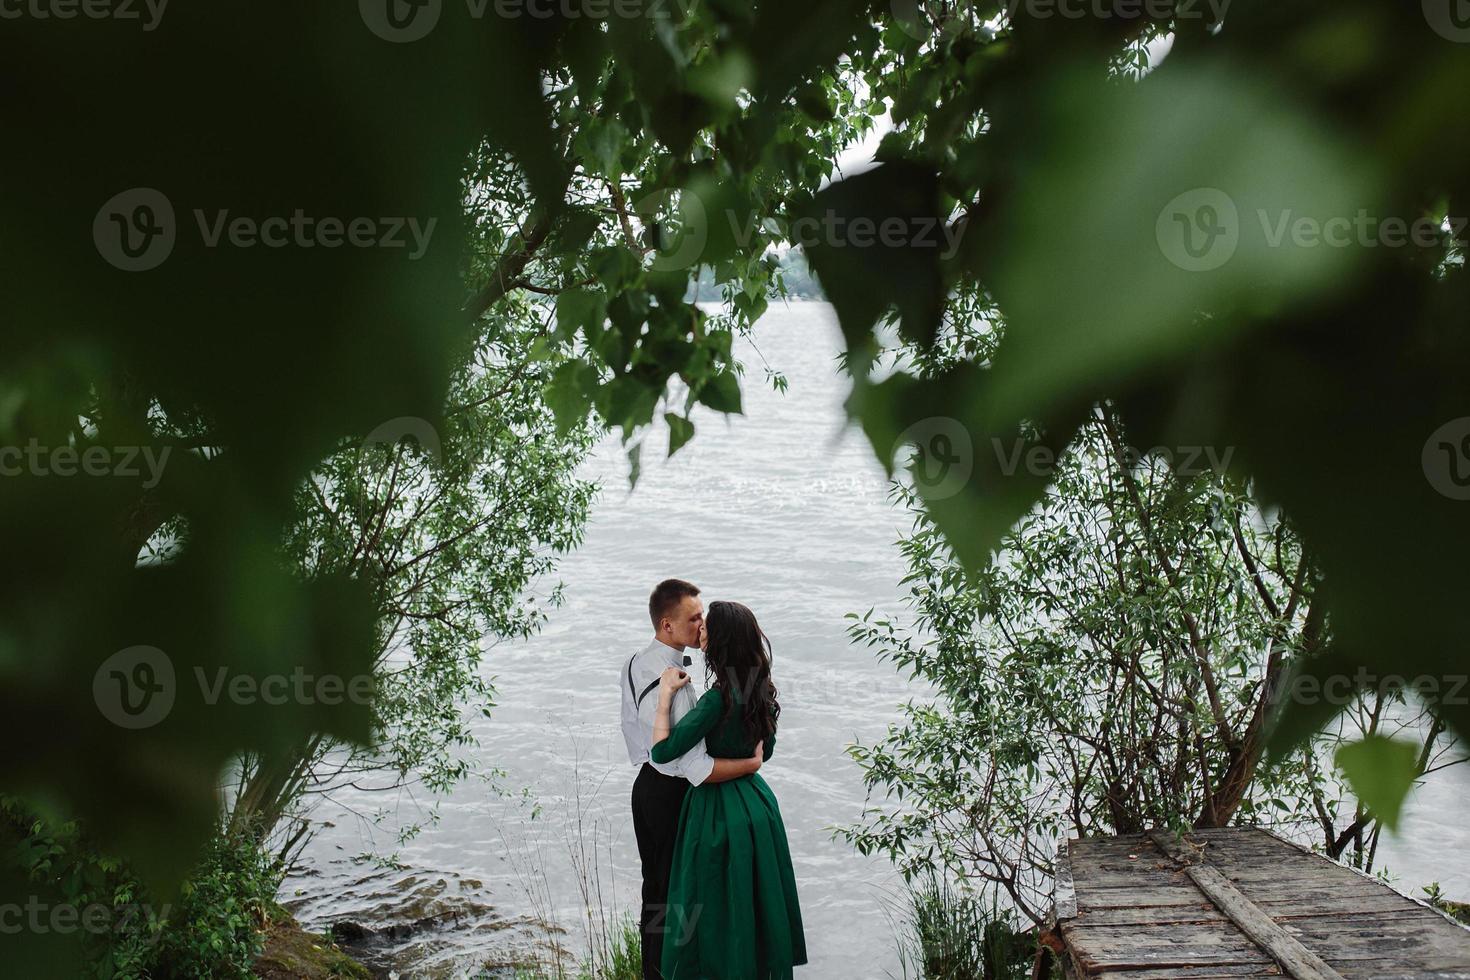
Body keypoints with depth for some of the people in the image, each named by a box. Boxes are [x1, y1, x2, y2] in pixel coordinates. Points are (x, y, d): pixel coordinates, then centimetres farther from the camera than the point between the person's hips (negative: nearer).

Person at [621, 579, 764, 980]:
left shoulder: (635, 664, 1)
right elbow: (698, 769, -32)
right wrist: (753, 763, -22)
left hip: (646, 780, 10)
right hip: (671, 795, -10)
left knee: (654, 886, 23)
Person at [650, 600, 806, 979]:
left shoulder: (720, 698, -25)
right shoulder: (758, 688, -1)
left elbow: (662, 751, -26)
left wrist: (666, 694, -18)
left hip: (721, 810, -8)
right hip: (756, 802, 8)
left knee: (717, 912, 7)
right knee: (758, 902, 20)